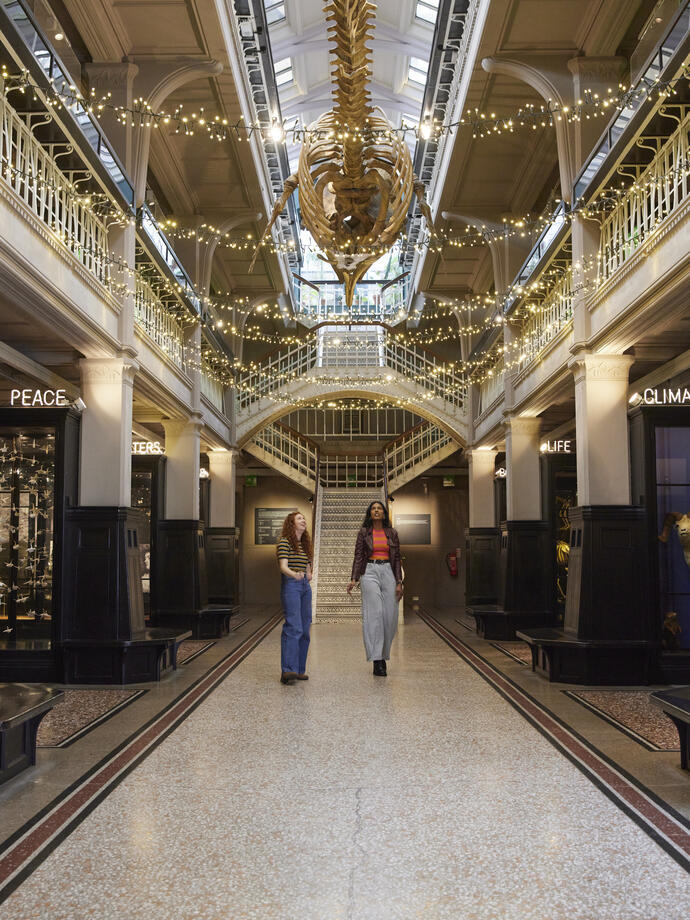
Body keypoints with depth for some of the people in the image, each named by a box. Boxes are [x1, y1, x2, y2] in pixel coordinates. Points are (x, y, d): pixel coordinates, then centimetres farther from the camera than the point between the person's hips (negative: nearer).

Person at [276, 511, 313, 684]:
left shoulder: (305, 544, 18)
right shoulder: (284, 542, -6)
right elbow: (283, 566, -18)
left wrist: (308, 574, 9)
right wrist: (294, 574, -36)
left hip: (305, 586, 8)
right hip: (290, 586, -8)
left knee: (304, 629, 6)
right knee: (293, 627, -18)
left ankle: (299, 670, 13)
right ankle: (288, 670, -22)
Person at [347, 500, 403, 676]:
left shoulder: (392, 533, 9)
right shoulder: (363, 533, 5)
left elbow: (397, 559, 9)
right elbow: (358, 557, 2)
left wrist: (399, 582, 1)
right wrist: (353, 579, -9)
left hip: (388, 573, 3)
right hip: (370, 572, -2)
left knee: (390, 616, 0)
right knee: (374, 614, -11)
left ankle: (383, 654, 19)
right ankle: (377, 661, -12)